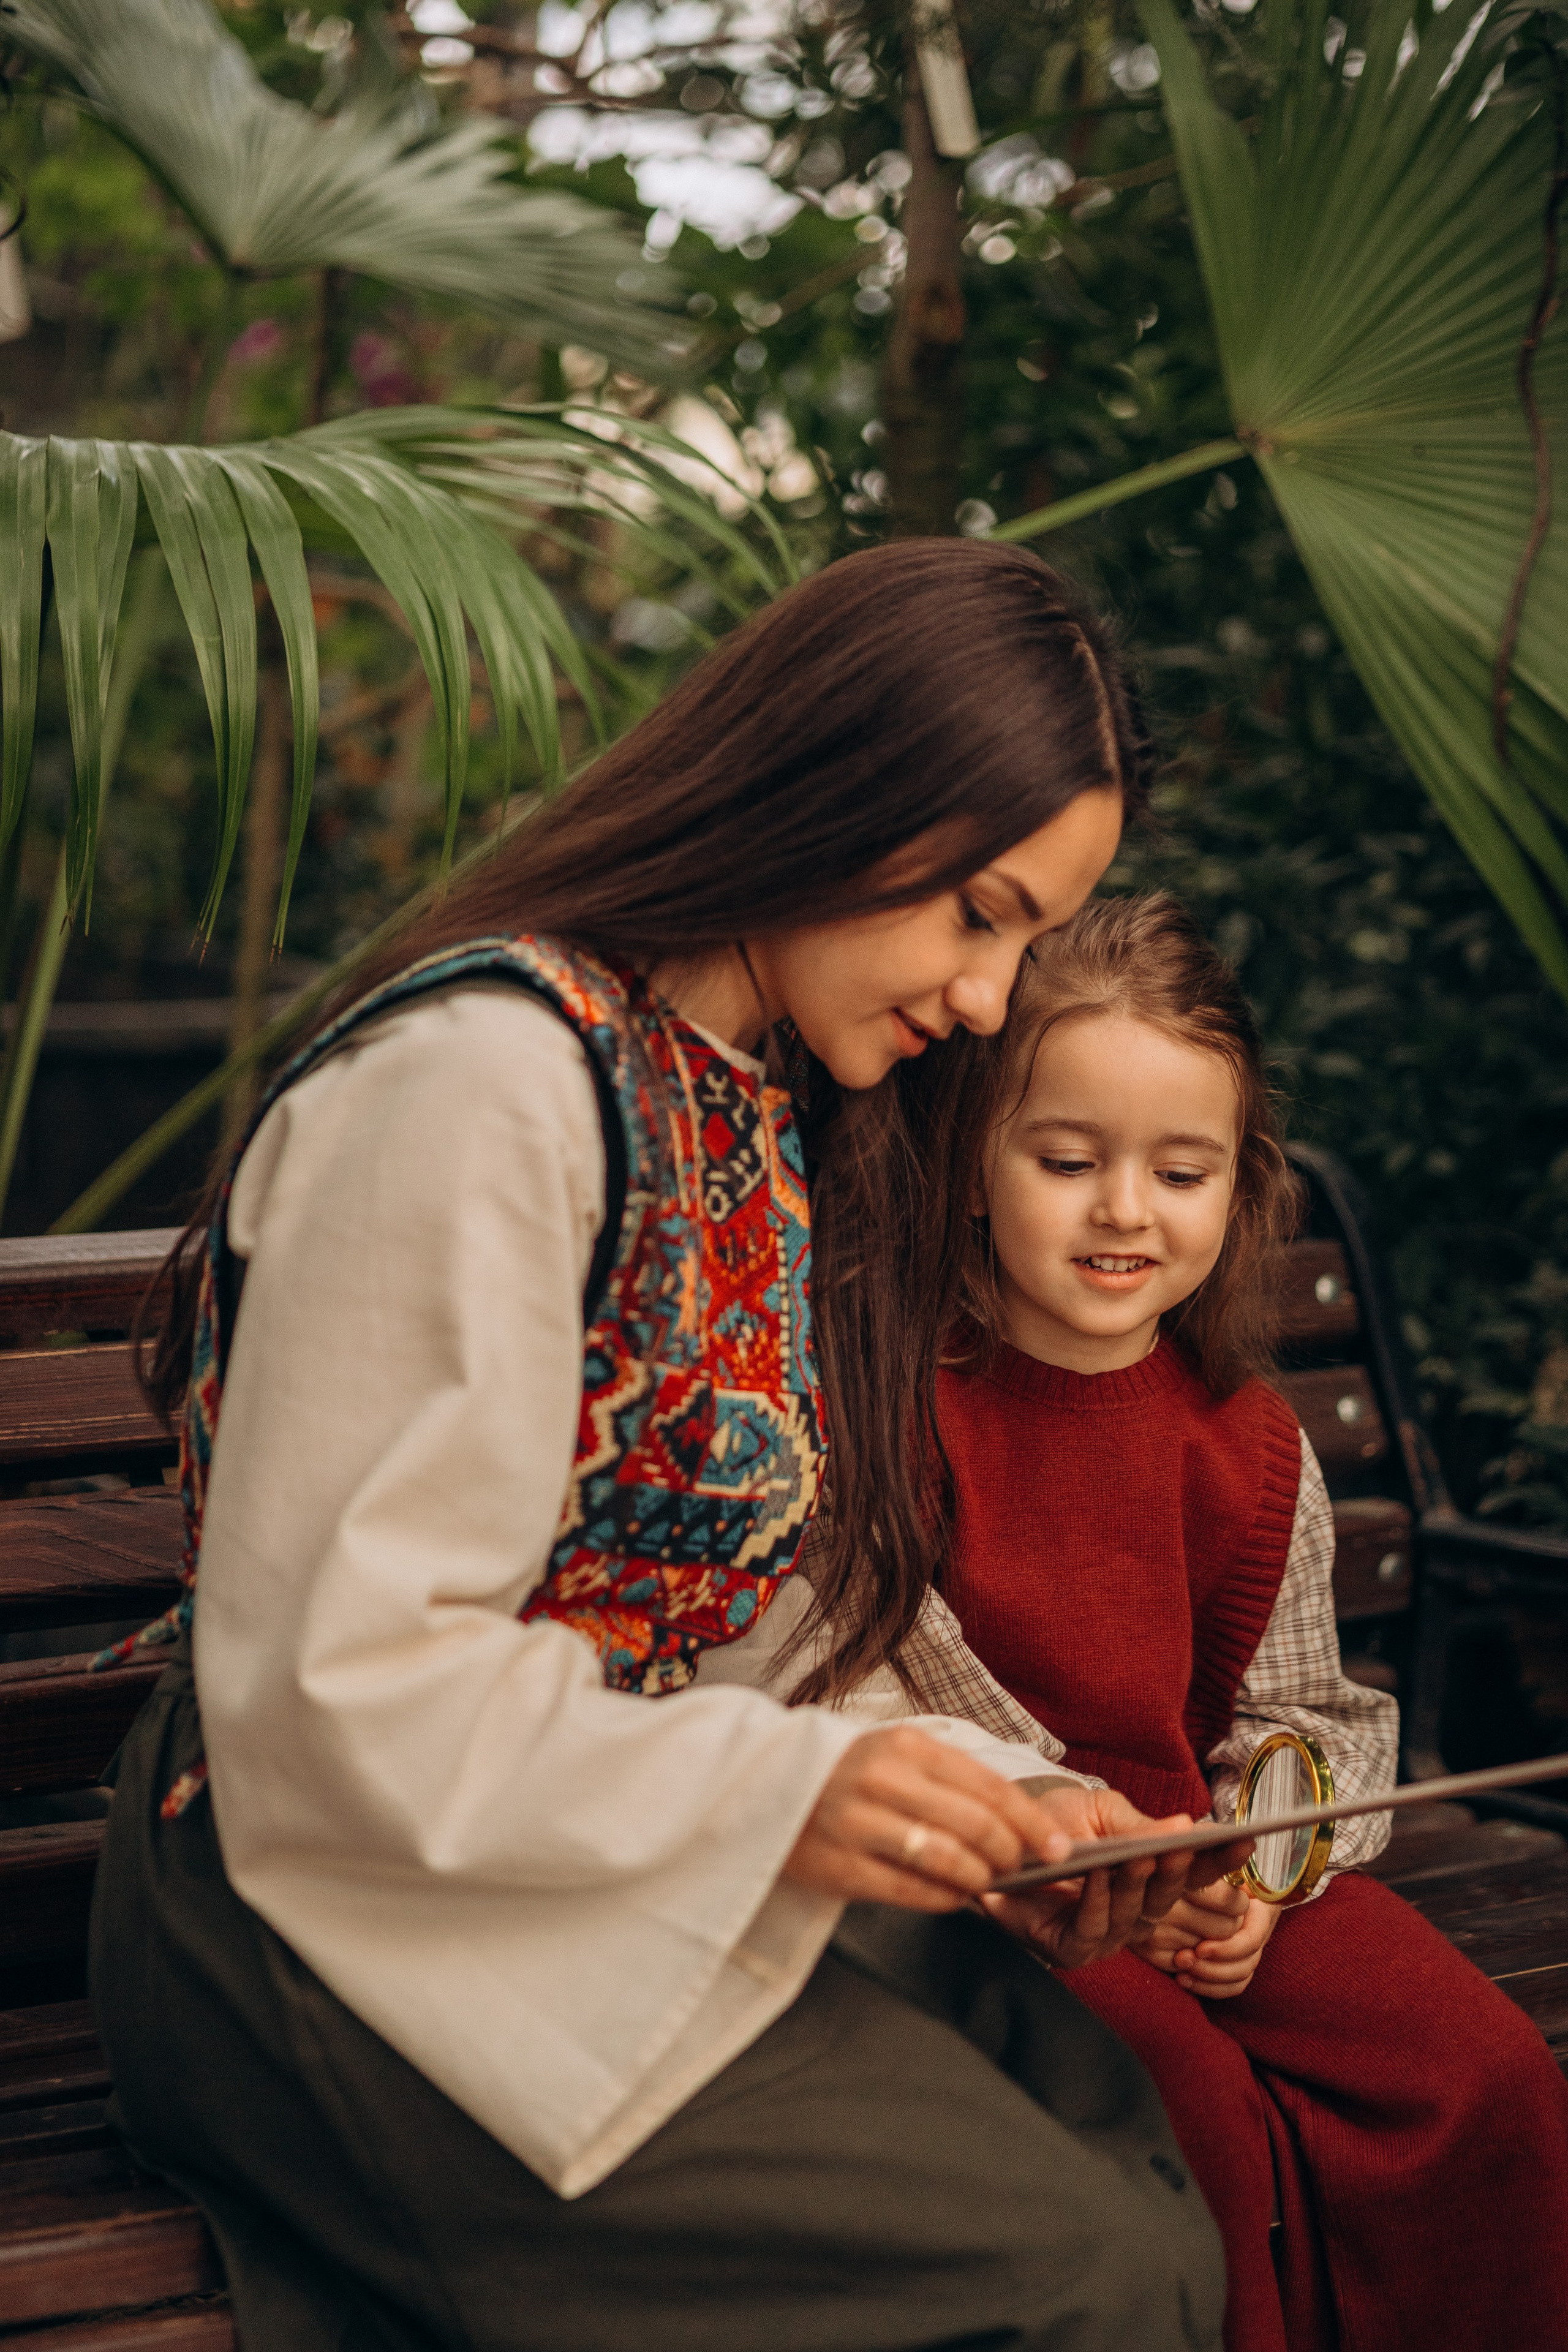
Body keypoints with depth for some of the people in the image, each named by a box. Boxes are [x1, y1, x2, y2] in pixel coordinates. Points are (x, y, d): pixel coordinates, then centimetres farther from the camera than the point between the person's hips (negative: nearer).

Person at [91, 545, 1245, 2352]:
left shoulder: (788, 1131, 11)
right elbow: (325, 1681, -20)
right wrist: (778, 1796, -23)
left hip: (641, 1858, 8)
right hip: (365, 1918, -8)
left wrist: (988, 1802, -6)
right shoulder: (488, 1075, -17)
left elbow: (759, 1629, 10)